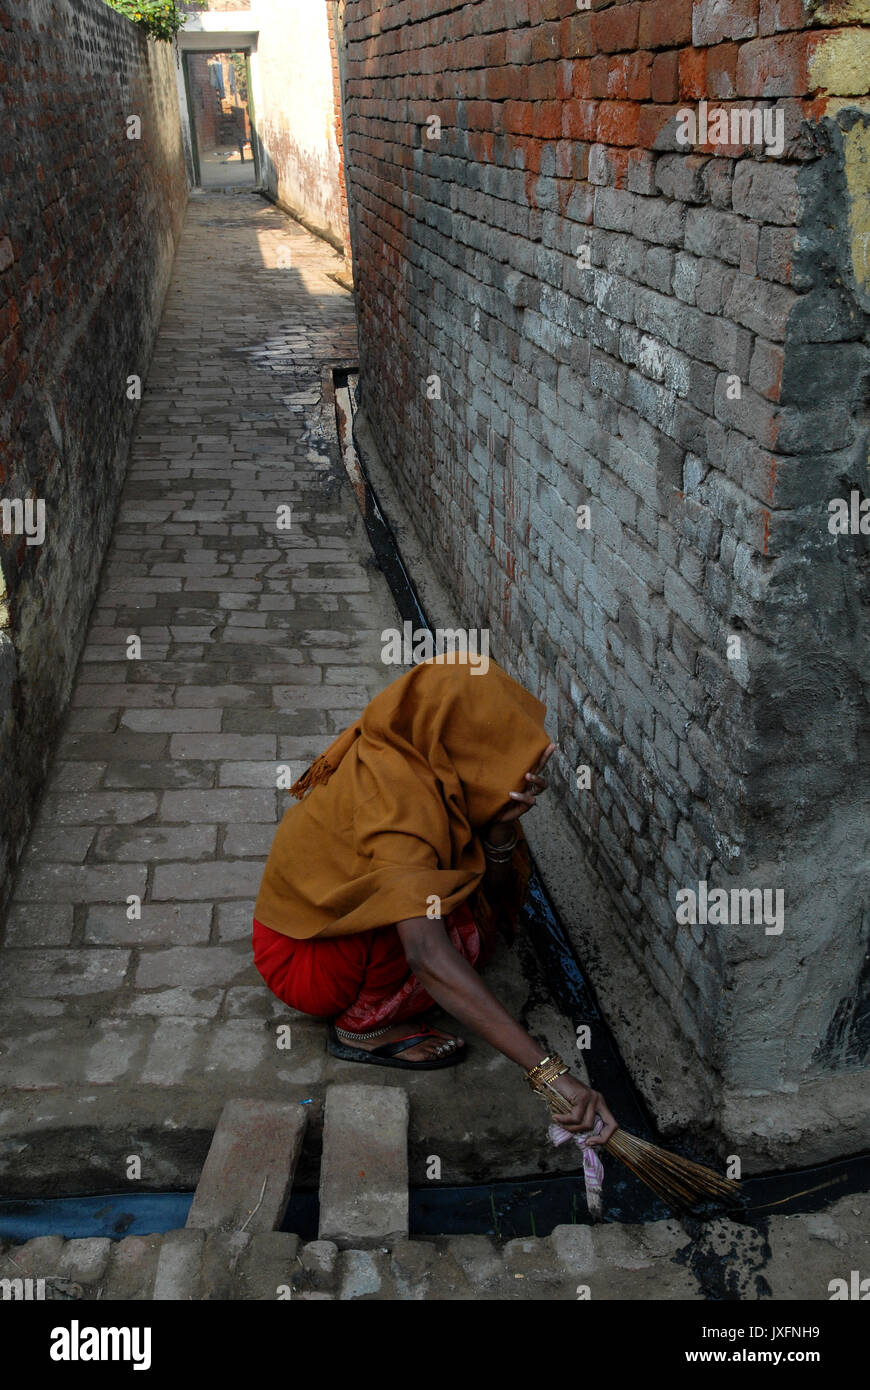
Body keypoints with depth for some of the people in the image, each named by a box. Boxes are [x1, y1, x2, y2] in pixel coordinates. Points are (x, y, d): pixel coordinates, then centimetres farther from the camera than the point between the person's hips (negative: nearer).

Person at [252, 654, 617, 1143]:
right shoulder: (398, 799, -36)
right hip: (304, 958, -8)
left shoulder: (418, 760, -11)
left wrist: (502, 824, -30)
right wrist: (547, 1070, -52)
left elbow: (493, 888, -7)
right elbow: (428, 956, -48)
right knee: (459, 932, -28)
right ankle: (363, 1027, -7)